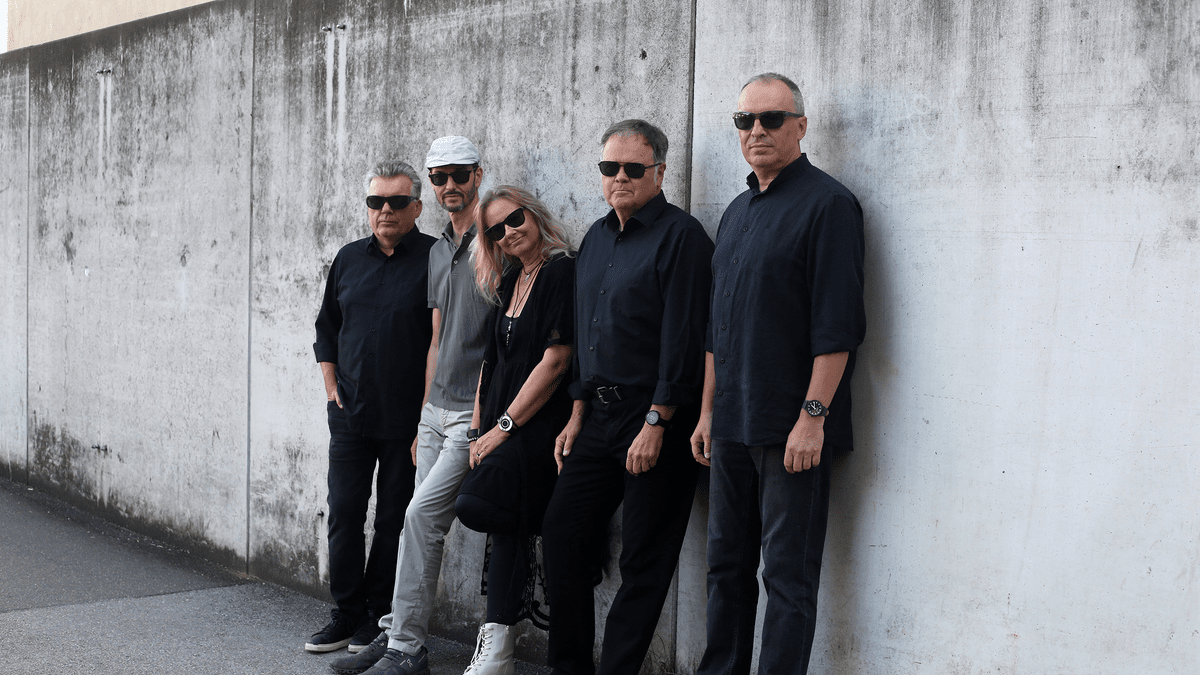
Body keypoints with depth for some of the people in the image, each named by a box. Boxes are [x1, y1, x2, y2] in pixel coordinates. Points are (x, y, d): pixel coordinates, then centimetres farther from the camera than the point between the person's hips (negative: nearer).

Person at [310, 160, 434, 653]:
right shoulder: (349, 258, 10)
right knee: (344, 514, 5)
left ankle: (379, 618, 16)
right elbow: (326, 326, 20)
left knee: (394, 521, 5)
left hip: (406, 420, -4)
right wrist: (331, 385, 9)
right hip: (350, 413, 4)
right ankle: (347, 613, 16)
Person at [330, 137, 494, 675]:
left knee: (421, 513, -13)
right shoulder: (438, 250, 17)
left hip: (475, 411, -8)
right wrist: (423, 416, 18)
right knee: (423, 522, 9)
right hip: (436, 408, 8)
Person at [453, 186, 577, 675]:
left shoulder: (563, 272, -9)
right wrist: (479, 429, 8)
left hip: (539, 424, -7)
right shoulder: (508, 283, 16)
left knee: (475, 503, -21)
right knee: (508, 528, 5)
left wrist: (504, 427, -12)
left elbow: (555, 361, -15)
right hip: (501, 429, 7)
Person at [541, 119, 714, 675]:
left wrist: (656, 424, -18)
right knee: (561, 536, 9)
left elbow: (683, 338, -15)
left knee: (643, 562, -1)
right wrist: (578, 415, 15)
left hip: (656, 422, -8)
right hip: (599, 417, 8)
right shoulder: (596, 238, 16)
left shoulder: (680, 236, -9)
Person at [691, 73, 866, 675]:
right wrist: (708, 410, 17)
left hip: (791, 429, -8)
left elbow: (836, 324, -15)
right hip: (732, 426, 8)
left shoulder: (827, 203, -8)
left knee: (788, 577, -1)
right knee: (727, 566, 14)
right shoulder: (737, 211, 17)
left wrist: (813, 415, -20)